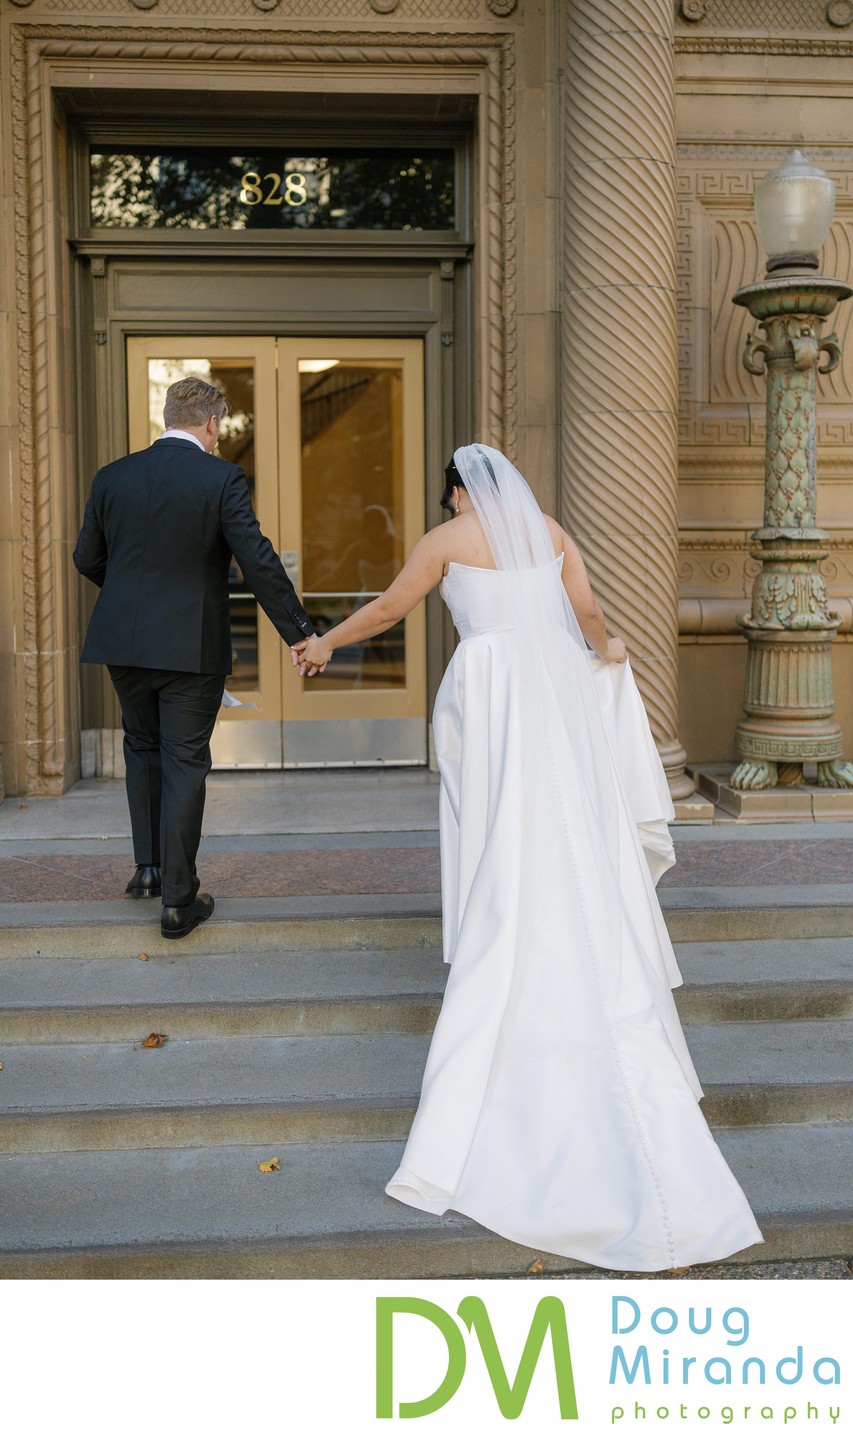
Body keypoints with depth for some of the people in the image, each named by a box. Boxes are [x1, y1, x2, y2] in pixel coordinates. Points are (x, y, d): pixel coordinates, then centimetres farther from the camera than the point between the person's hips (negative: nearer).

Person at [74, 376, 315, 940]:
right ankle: (178, 899, 8)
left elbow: (87, 559, 12)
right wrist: (300, 631, -8)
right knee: (184, 764, 4)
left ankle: (149, 866, 23)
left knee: (143, 747, 23)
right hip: (192, 646, -4)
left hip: (124, 642, 4)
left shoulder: (112, 477, 4)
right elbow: (258, 561, -13)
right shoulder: (222, 478, -9)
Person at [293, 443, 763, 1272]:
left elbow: (387, 609, 14)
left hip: (491, 700, -3)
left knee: (504, 882, 0)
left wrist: (325, 643, 29)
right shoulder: (550, 531, 14)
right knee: (581, 869, 7)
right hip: (559, 699, 3)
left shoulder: (448, 538, 7)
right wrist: (605, 652, 23)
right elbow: (587, 612, 3)